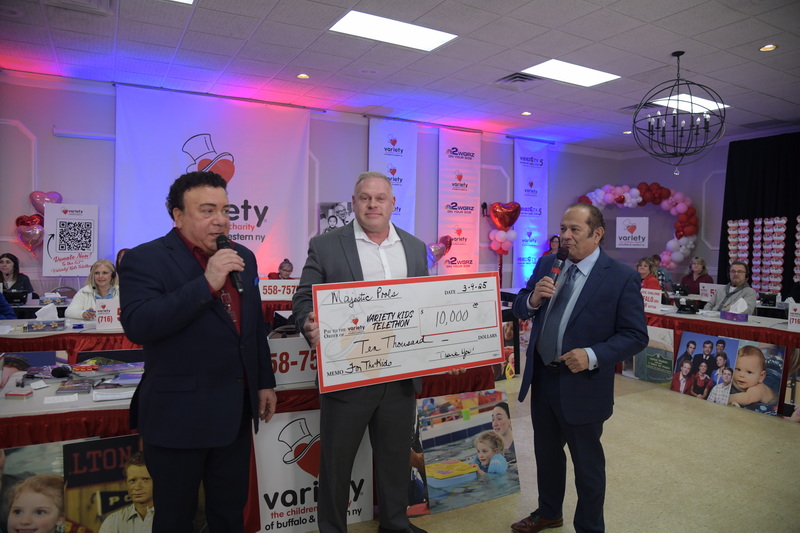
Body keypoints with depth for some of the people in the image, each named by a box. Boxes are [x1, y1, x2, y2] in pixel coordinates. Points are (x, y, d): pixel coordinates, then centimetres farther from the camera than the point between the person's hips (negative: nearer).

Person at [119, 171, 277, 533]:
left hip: (235, 412, 5)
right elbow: (136, 325, -25)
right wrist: (206, 283, -27)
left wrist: (265, 382, 15)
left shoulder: (243, 257, 8)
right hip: (178, 416, -5)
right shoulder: (146, 258, -11)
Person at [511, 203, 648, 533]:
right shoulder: (547, 265, 1)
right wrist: (533, 298, -17)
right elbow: (519, 310, 5)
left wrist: (593, 356, -27)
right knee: (546, 453, 24)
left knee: (587, 463, 15)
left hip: (582, 385, -5)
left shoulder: (622, 278, -14)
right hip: (541, 379, 6)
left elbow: (636, 335, -13)